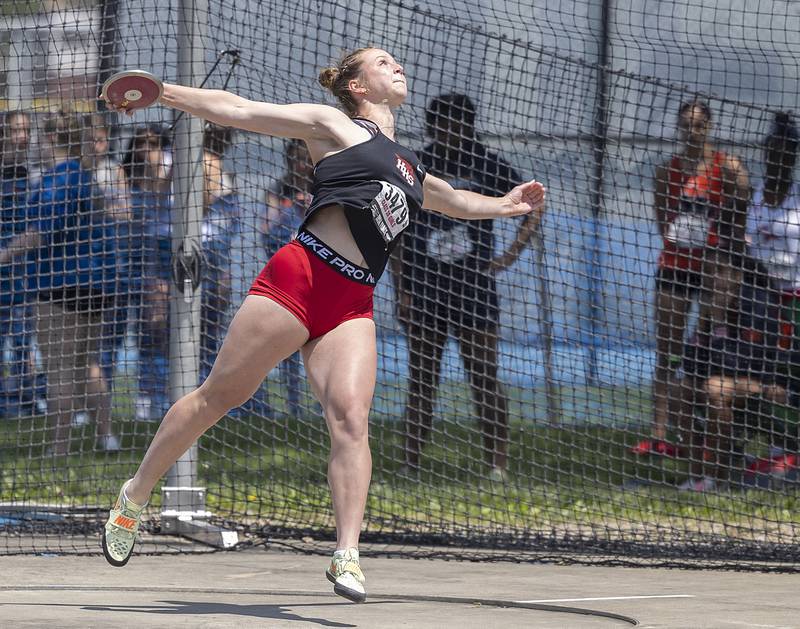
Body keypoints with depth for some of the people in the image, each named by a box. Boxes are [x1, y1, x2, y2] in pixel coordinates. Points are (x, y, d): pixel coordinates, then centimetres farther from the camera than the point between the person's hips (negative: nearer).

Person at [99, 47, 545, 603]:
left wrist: (505, 205, 32)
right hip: (299, 279, -5)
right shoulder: (334, 127, 8)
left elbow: (451, 199, 47)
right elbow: (238, 110, 4)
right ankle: (136, 495, 15)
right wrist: (160, 92, -3)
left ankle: (347, 557, -20)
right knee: (220, 395, 0)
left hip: (352, 307, 5)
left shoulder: (410, 168, 25)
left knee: (350, 418, -15)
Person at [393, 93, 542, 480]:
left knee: (484, 379, -3)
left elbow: (533, 208, 11)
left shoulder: (487, 167, 2)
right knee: (421, 379, 3)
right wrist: (401, 289, 2)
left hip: (475, 288, -1)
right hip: (424, 289, 1)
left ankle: (497, 463, -2)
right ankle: (412, 464, 7)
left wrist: (511, 255, 0)